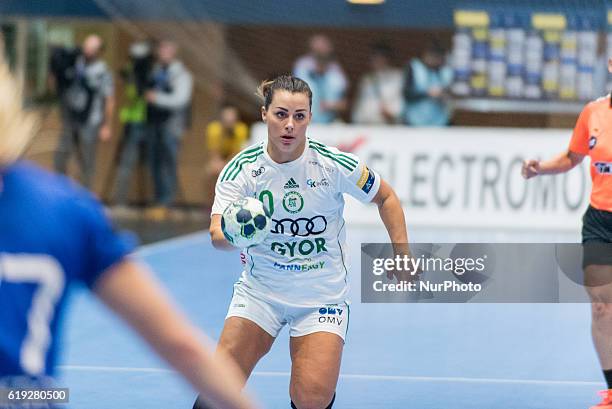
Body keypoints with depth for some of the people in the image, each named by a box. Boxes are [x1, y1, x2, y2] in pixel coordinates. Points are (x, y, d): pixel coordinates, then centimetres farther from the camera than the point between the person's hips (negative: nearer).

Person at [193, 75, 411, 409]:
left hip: (322, 293, -1)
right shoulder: (241, 169, -12)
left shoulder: (335, 165, -13)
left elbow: (386, 197, 4)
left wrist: (402, 254, -6)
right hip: (260, 290, 1)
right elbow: (217, 234, -24)